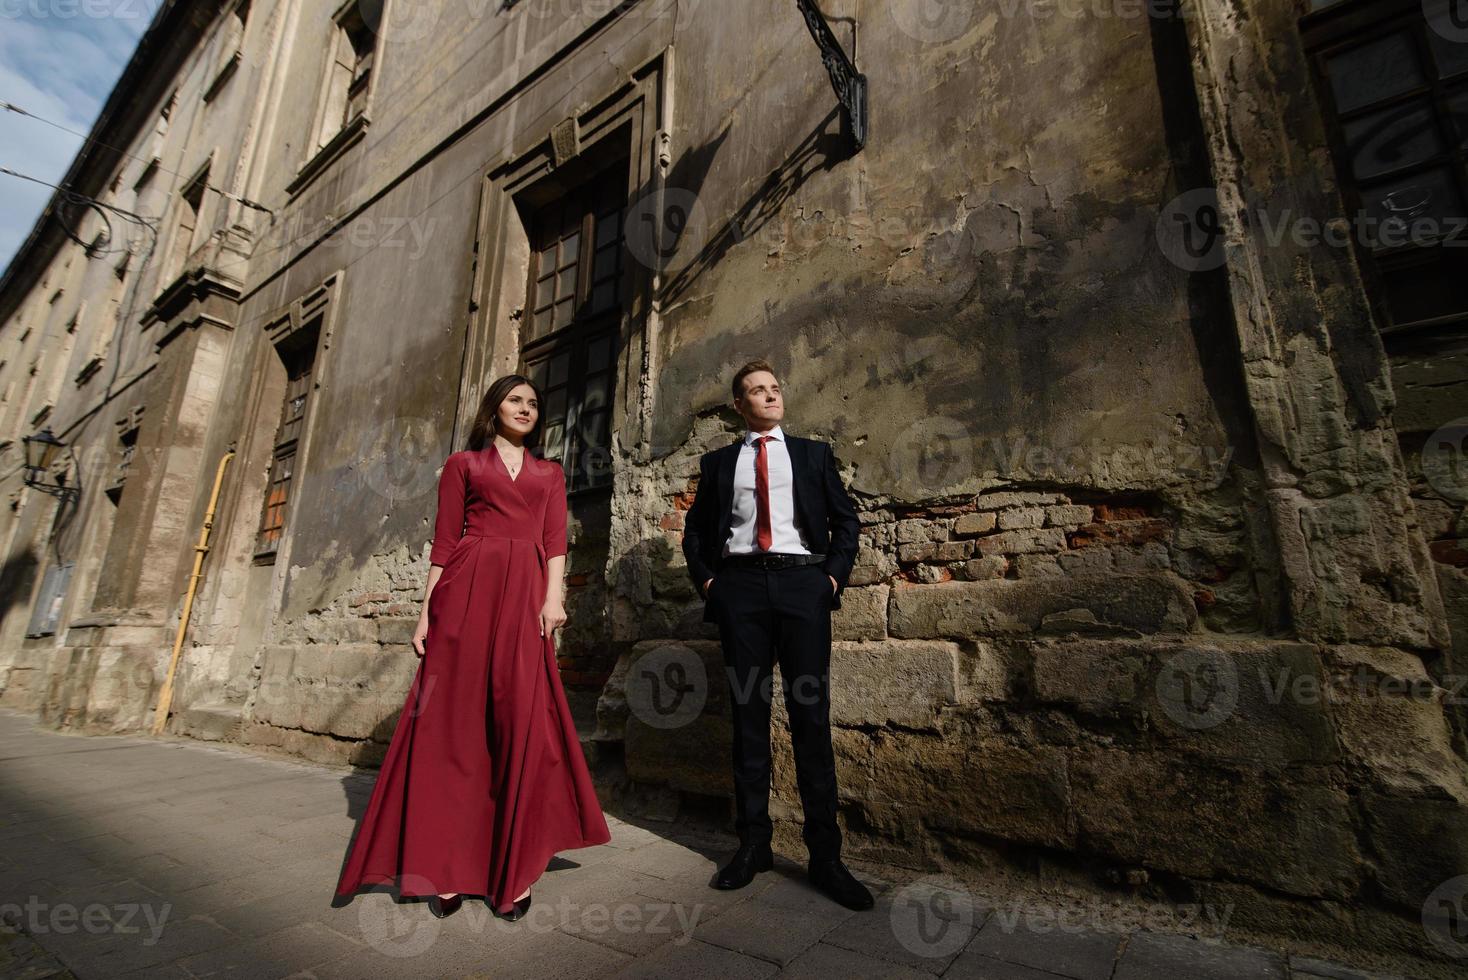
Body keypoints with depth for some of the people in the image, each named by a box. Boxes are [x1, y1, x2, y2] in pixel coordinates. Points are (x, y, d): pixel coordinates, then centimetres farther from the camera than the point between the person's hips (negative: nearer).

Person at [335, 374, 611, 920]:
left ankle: (512, 870, 8)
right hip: (469, 589, -1)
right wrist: (427, 610, -1)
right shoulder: (463, 464, 14)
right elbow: (444, 540, 7)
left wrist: (553, 597, -8)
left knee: (523, 722, -4)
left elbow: (555, 540, 8)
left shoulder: (550, 474, 19)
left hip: (525, 595, 1)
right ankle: (446, 866, 12)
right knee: (454, 720, -1)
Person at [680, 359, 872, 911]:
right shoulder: (718, 462, 15)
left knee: (811, 716, -2)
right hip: (740, 586, 1)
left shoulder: (813, 454, 15)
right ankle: (753, 843, 17)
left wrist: (834, 576, 0)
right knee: (748, 714, 5)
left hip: (802, 582, 0)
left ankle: (824, 854, 8)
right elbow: (694, 529, 17)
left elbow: (846, 520, 13)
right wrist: (705, 580, 4)